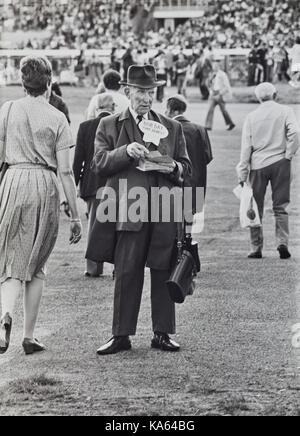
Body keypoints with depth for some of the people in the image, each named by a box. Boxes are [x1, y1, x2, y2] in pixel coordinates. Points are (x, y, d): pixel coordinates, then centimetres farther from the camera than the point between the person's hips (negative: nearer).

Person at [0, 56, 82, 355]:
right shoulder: (57, 118, -1)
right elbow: (65, 171, -1)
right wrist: (75, 215, 2)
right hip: (45, 186, 0)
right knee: (36, 263, 11)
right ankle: (29, 336, 13)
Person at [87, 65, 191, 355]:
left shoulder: (172, 128, 16)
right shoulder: (109, 126, 9)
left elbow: (186, 168, 17)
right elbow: (99, 164, -1)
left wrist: (173, 168, -6)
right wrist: (125, 151, -18)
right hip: (128, 211, -2)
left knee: (163, 272, 4)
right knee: (126, 272, -2)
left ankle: (162, 334, 12)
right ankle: (121, 336, 3)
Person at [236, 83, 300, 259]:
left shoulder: (252, 117, 5)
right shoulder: (285, 112, 0)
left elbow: (246, 147, 4)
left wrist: (242, 175, 6)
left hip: (258, 165, 1)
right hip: (280, 163, -1)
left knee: (256, 208, 7)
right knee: (280, 206, 6)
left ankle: (256, 248, 7)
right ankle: (283, 242, -8)